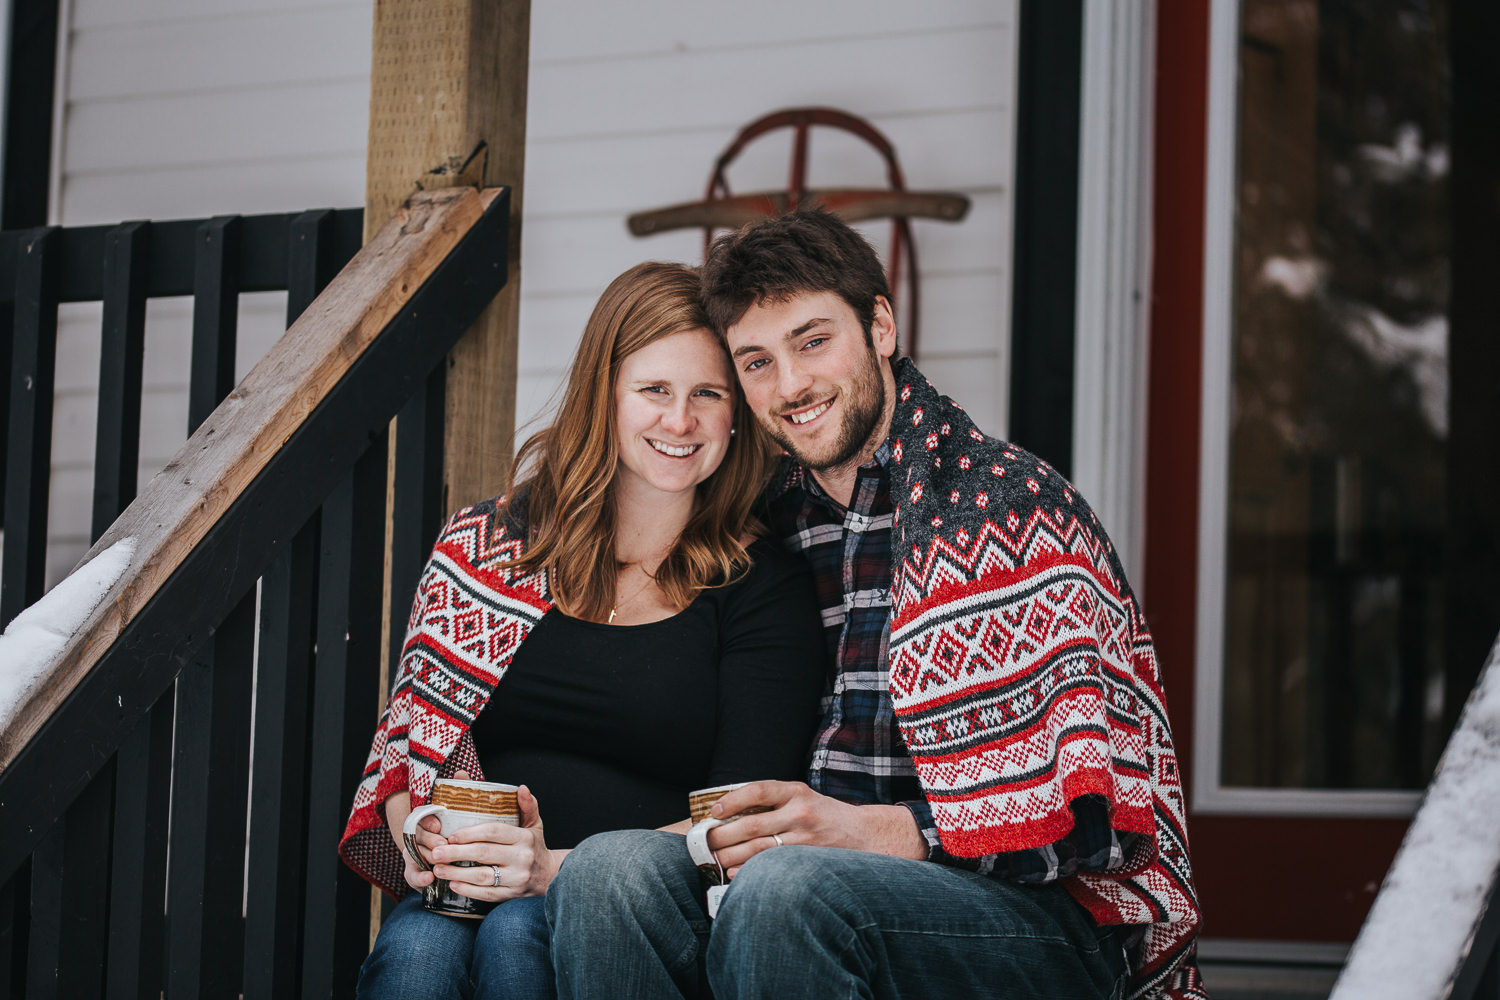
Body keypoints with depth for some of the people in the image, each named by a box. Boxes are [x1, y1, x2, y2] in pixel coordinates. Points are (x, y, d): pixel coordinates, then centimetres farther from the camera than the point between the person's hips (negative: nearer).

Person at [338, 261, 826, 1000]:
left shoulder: (765, 587, 5)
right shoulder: (486, 544, 13)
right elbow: (411, 732, 13)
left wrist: (560, 869, -20)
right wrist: (426, 839, -11)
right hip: (464, 893, 2)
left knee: (518, 933, -33)